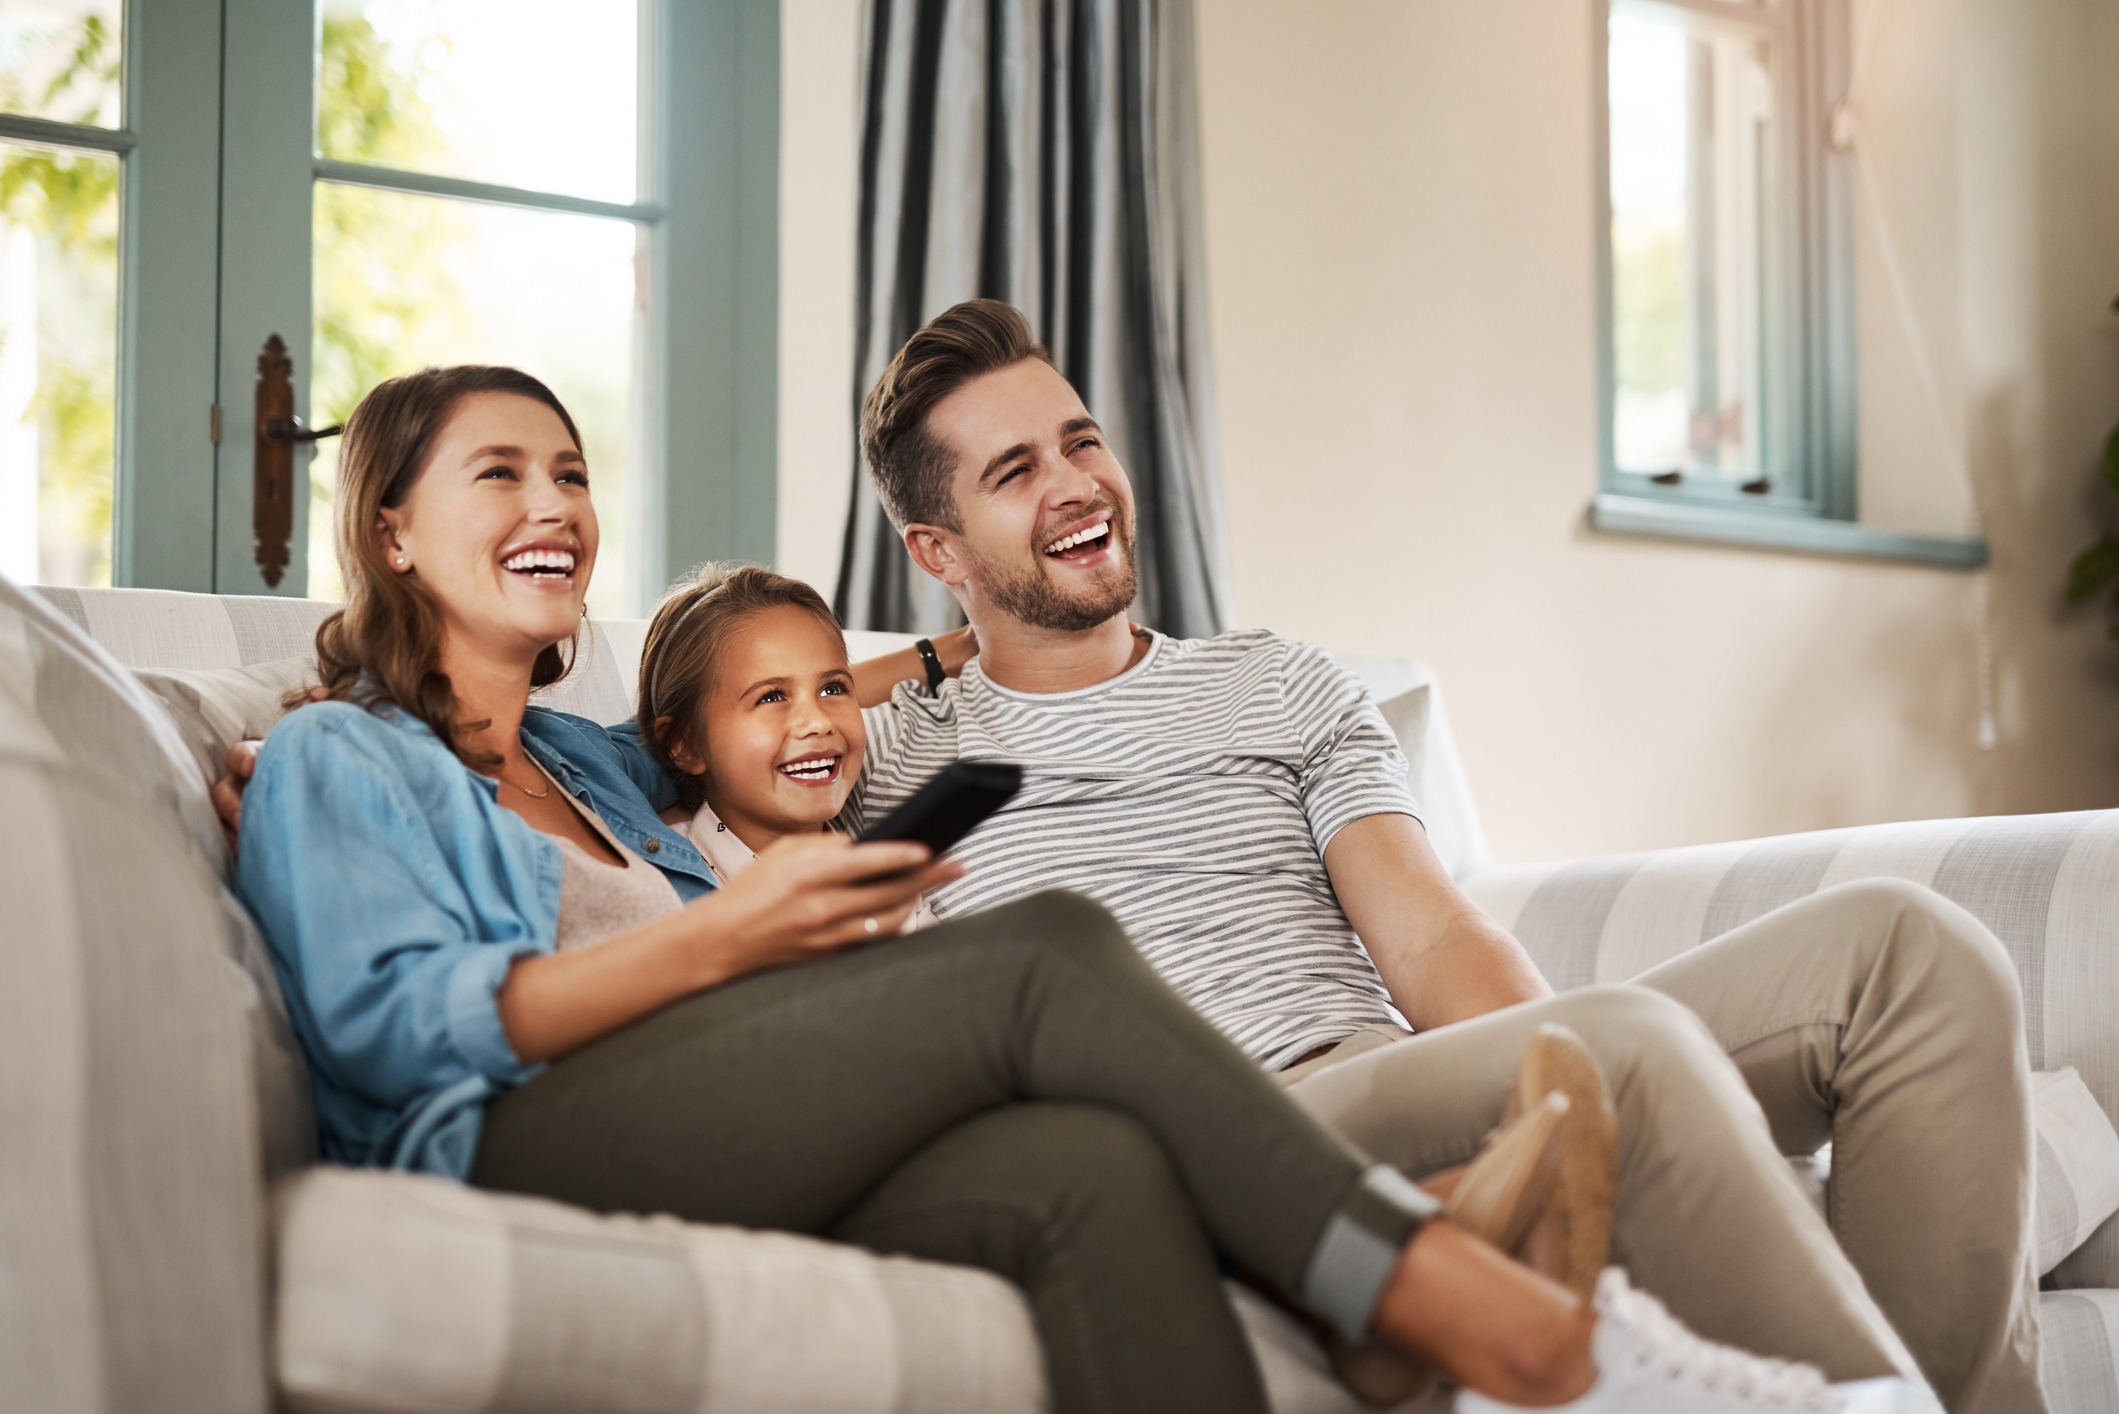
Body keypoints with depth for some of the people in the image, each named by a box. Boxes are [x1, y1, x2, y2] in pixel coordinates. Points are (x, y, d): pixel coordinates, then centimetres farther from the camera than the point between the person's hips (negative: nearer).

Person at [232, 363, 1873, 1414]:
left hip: (749, 1172, 6)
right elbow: (394, 1022, -1)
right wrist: (723, 933, -8)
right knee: (1047, 953, -26)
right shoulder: (336, 758, 15)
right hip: (509, 1153, -6)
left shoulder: (585, 759, 37)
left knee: (1089, 1170, -29)